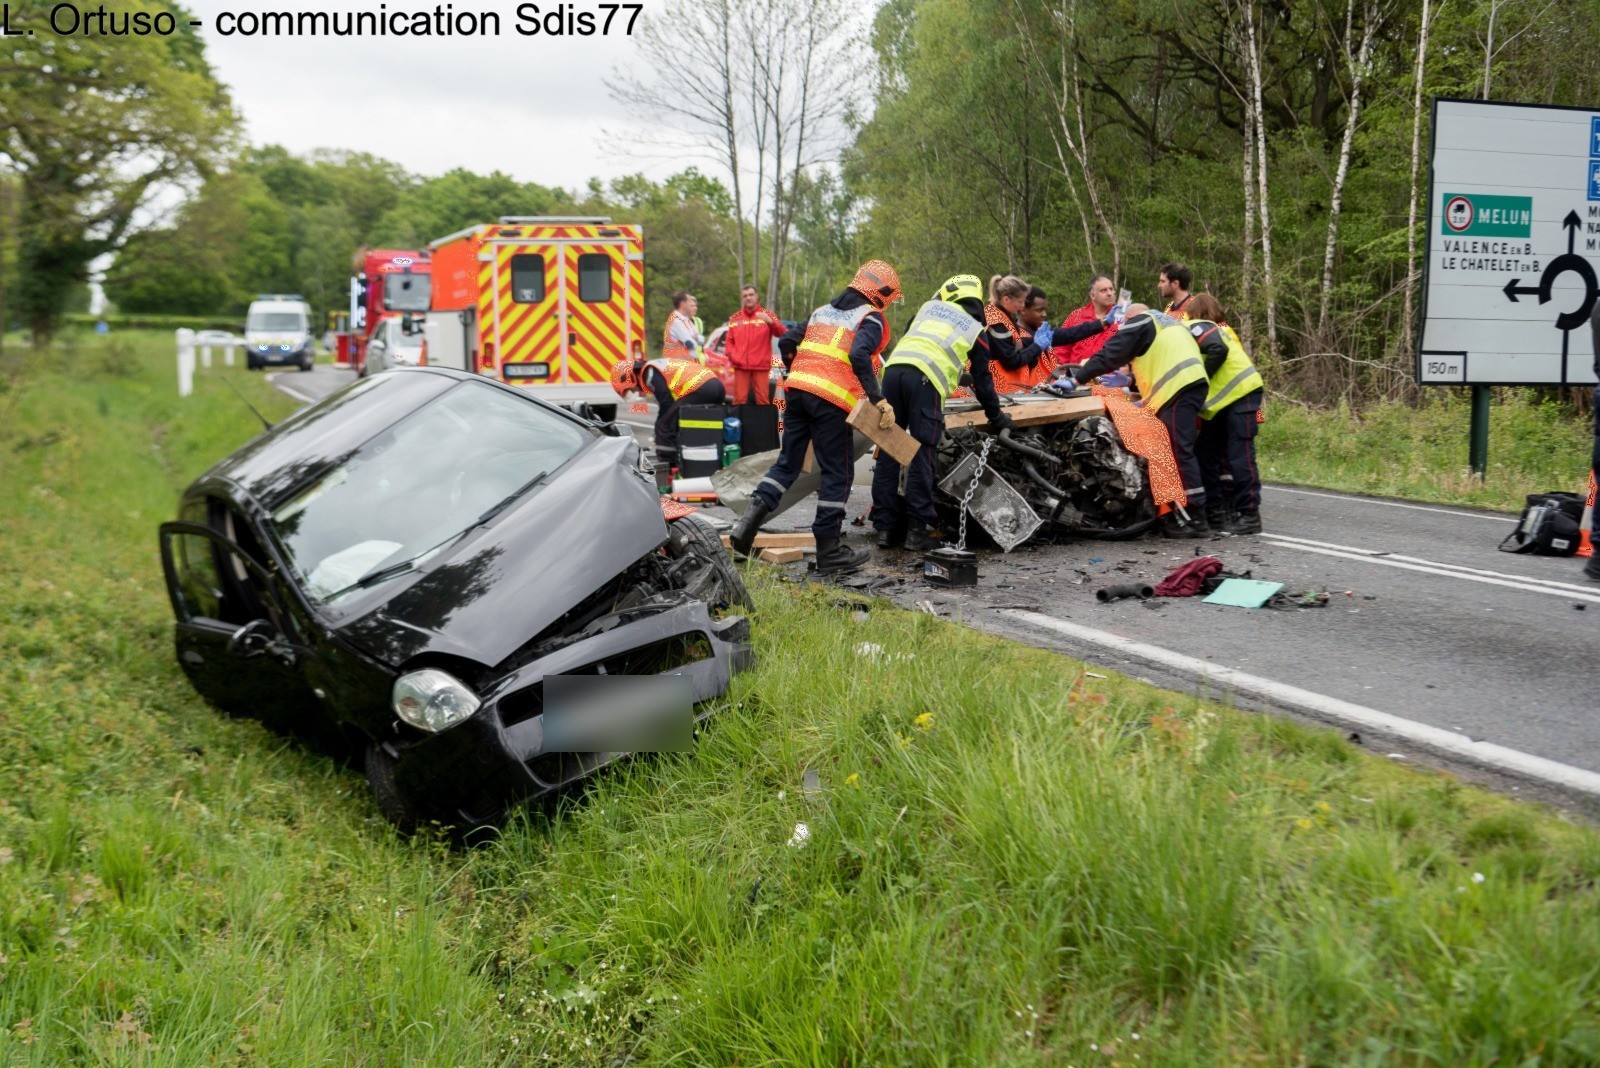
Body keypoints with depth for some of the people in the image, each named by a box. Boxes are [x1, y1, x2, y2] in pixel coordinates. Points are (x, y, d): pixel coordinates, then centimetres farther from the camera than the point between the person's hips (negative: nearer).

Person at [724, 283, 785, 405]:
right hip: (741, 366, 2)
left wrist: (770, 321, -25)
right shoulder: (735, 318, 15)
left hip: (761, 365, -2)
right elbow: (729, 340, 14)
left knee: (763, 400, -4)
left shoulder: (767, 315, 7)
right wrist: (733, 356, -4)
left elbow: (781, 333, -7)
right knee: (739, 400, -2)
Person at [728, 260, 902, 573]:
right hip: (831, 400, -6)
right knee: (837, 474, 3)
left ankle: (751, 517, -3)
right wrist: (879, 400, -17)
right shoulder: (872, 319, 2)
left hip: (797, 390, 6)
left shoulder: (823, 311, 22)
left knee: (787, 463, 15)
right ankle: (828, 551, 6)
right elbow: (859, 355, -17)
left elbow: (787, 342, 16)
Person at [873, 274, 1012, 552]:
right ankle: (916, 531, -1)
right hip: (925, 379, -3)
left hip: (893, 369, 3)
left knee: (888, 452, 7)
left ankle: (884, 527, 9)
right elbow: (983, 380, 25)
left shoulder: (930, 306, 28)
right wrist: (996, 417, 38)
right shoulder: (977, 330, 21)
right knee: (921, 456, 0)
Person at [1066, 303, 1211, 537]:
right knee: (1180, 451, 9)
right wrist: (1131, 381, 39)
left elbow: (1111, 354, 2)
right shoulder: (1169, 322, 32)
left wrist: (1077, 379, 6)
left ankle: (1196, 519, -15)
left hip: (1178, 389, -9)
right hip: (1195, 382, 9)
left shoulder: (1140, 321, 7)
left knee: (1180, 452, -11)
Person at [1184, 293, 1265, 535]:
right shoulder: (1221, 329, 24)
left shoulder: (1196, 327, -4)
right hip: (1223, 400, 10)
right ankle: (1215, 511, 14)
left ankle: (1249, 515, -6)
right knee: (1206, 452, 10)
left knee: (1239, 456, -8)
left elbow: (1218, 350, -20)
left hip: (1241, 393, -10)